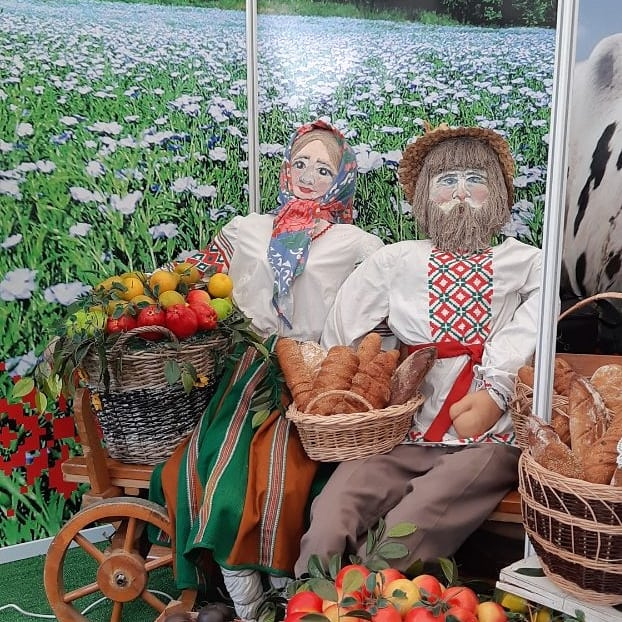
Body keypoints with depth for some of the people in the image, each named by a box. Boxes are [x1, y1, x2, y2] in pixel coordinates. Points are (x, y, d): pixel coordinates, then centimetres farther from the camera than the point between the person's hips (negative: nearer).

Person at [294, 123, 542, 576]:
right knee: (328, 526, -27)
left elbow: (539, 316, -7)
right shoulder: (395, 260, 18)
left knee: (399, 540, -30)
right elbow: (340, 334, 13)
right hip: (402, 436, 2)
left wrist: (496, 389, -19)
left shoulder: (527, 263, 14)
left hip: (488, 439, -1)